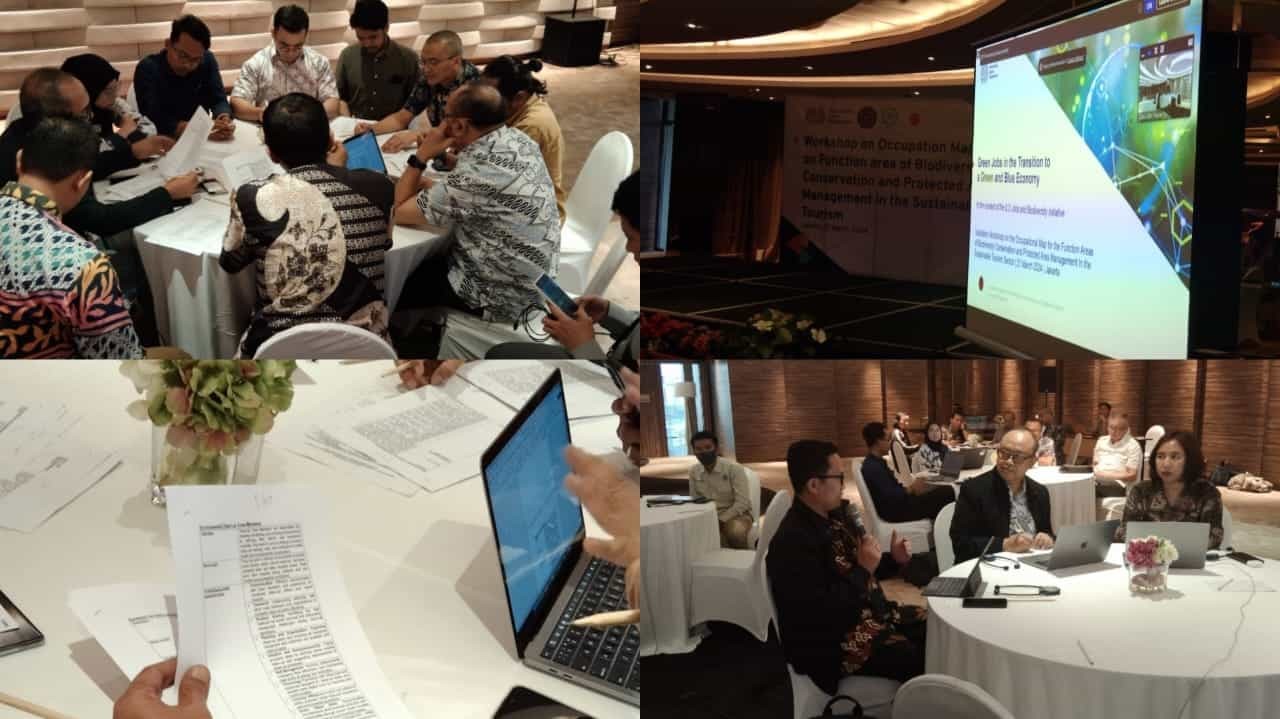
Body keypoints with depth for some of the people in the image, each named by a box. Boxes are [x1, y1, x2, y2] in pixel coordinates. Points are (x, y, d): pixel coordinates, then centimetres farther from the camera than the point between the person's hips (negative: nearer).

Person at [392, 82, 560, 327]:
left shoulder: (475, 173, -31)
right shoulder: (519, 140, -4)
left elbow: (398, 211, -18)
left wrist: (422, 156, -10)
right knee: (423, 261, 24)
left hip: (502, 296, -8)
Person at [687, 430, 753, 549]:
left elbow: (742, 502, -16)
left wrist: (721, 521, -22)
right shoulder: (693, 472, 1)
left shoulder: (734, 468, -13)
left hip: (736, 514, -3)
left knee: (736, 533, -37)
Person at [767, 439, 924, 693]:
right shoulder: (793, 542, -25)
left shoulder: (835, 515, 5)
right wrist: (864, 569, -22)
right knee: (927, 660, -18)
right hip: (836, 641, -10)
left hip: (871, 612, 10)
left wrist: (894, 560, 1)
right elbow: (821, 613, -29)